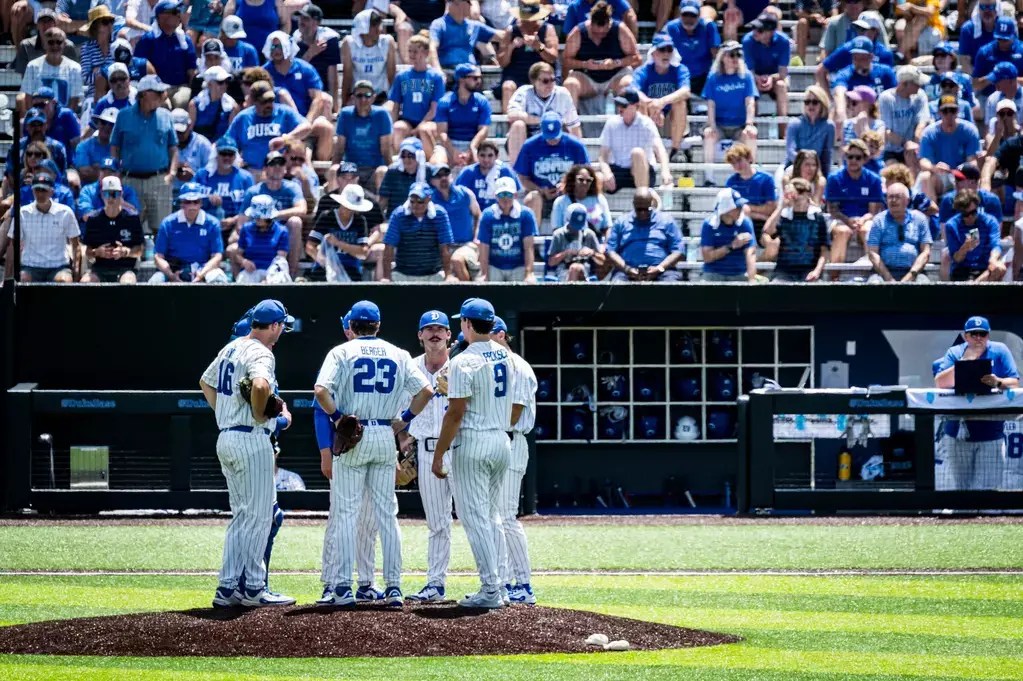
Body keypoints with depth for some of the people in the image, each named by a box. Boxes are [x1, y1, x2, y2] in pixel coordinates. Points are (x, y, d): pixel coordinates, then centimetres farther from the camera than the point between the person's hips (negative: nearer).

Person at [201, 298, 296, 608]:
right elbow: (260, 385, -35)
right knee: (259, 515, -3)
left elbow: (206, 382, 29)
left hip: (226, 439, 9)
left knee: (242, 515, 14)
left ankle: (227, 588, 11)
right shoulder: (261, 354, -14)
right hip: (251, 440, -9)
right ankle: (253, 588, -2)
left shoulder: (230, 349, 14)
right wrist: (260, 416, -17)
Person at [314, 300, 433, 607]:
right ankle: (394, 587, 3)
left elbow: (321, 391, -16)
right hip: (386, 436, 3)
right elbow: (426, 390, 1)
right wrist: (405, 419, 8)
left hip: (351, 435, -3)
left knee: (346, 513, 0)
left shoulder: (342, 352, -1)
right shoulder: (398, 354, 8)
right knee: (387, 514, 6)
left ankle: (342, 586, -5)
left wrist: (337, 417, -5)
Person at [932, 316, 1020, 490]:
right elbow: (939, 383, -7)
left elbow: (1014, 383, -4)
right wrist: (963, 362, -17)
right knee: (959, 487, 5)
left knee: (987, 488, -8)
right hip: (958, 431, 1)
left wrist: (998, 382, -26)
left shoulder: (1000, 351, 2)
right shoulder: (955, 353, 5)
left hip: (990, 432, -1)